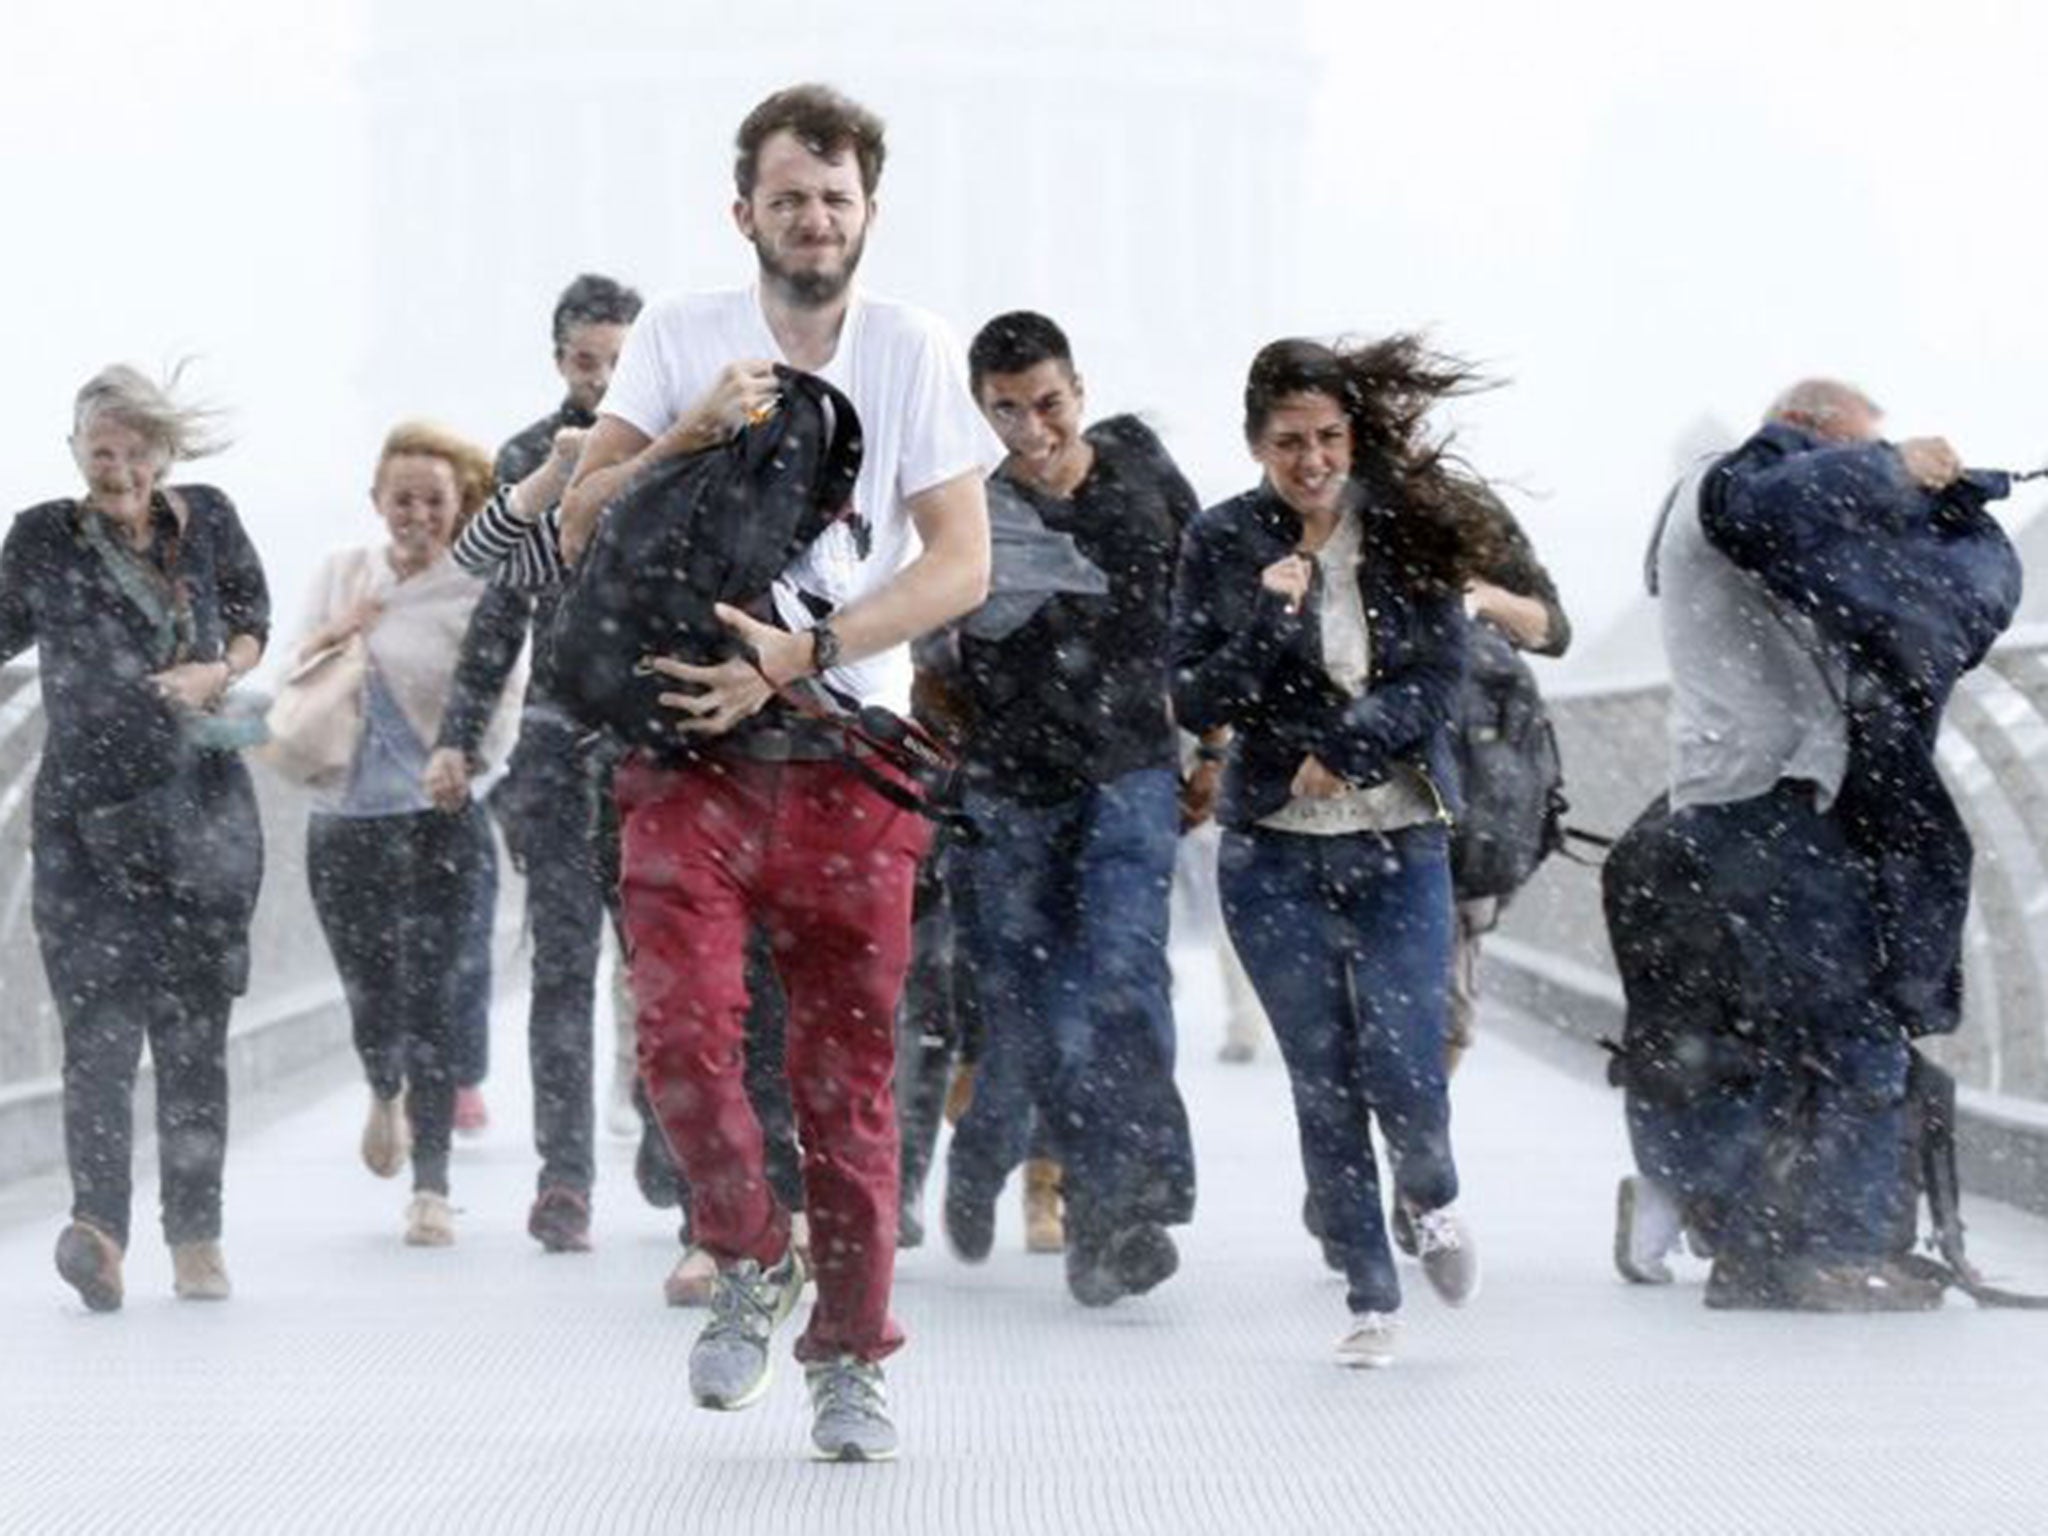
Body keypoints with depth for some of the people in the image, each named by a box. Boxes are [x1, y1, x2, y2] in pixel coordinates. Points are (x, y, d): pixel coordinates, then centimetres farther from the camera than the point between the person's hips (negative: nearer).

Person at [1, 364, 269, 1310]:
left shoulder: (207, 522, 4)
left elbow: (253, 617, 17)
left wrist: (218, 673, -1)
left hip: (202, 801, 1)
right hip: (84, 807, -1)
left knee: (192, 1027, 4)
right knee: (99, 1019, -15)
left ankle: (196, 1237, 12)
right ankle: (98, 1226, -29)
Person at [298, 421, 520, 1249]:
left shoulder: (478, 594, -5)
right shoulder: (343, 572, 9)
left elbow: (499, 716, -10)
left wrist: (459, 762, -31)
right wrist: (329, 636, -9)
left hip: (437, 820, -4)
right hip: (343, 817, 4)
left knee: (429, 994, -11)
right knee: (370, 996, 10)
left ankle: (431, 1183, -4)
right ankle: (386, 1092, 45)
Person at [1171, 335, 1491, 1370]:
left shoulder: (1408, 532, 1)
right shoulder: (1222, 545, 0)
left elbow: (1437, 680, -2)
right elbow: (1196, 703, -3)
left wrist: (1346, 749, -13)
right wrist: (1271, 619, -17)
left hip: (1399, 840, 0)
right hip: (1274, 850, 0)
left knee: (1404, 1069, -8)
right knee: (1325, 1082, 0)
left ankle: (1431, 1198, 25)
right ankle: (1371, 1297, 12)